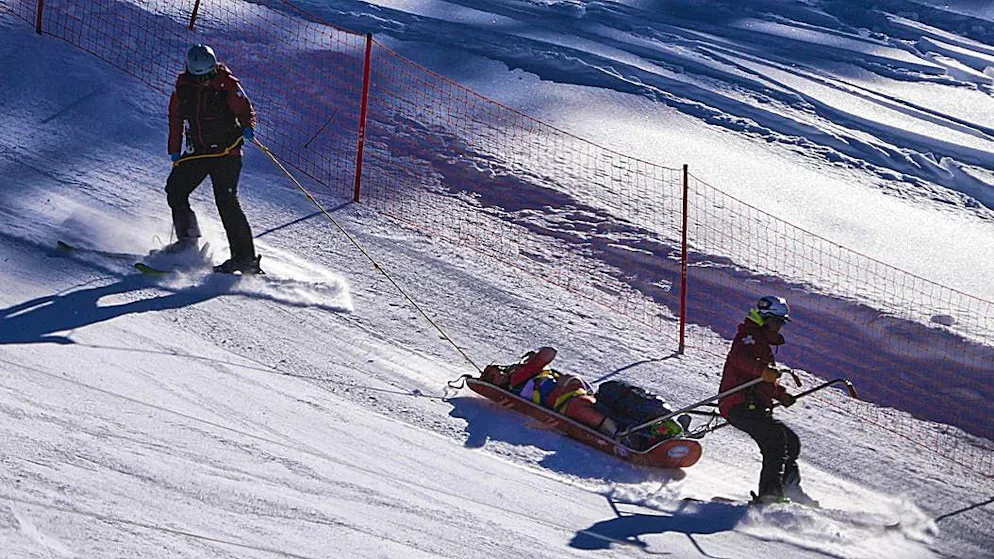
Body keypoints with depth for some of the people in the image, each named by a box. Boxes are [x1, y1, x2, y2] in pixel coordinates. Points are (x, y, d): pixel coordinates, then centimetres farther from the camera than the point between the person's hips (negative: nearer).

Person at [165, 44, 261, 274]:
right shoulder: (183, 87, 3)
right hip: (197, 152, 5)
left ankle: (245, 257, -14)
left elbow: (246, 110, -5)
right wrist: (175, 151, 13)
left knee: (227, 202, -14)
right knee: (175, 189, -4)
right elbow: (176, 118, 16)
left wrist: (247, 127, -27)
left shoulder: (227, 85, -10)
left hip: (226, 152, -5)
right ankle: (188, 240, 11)